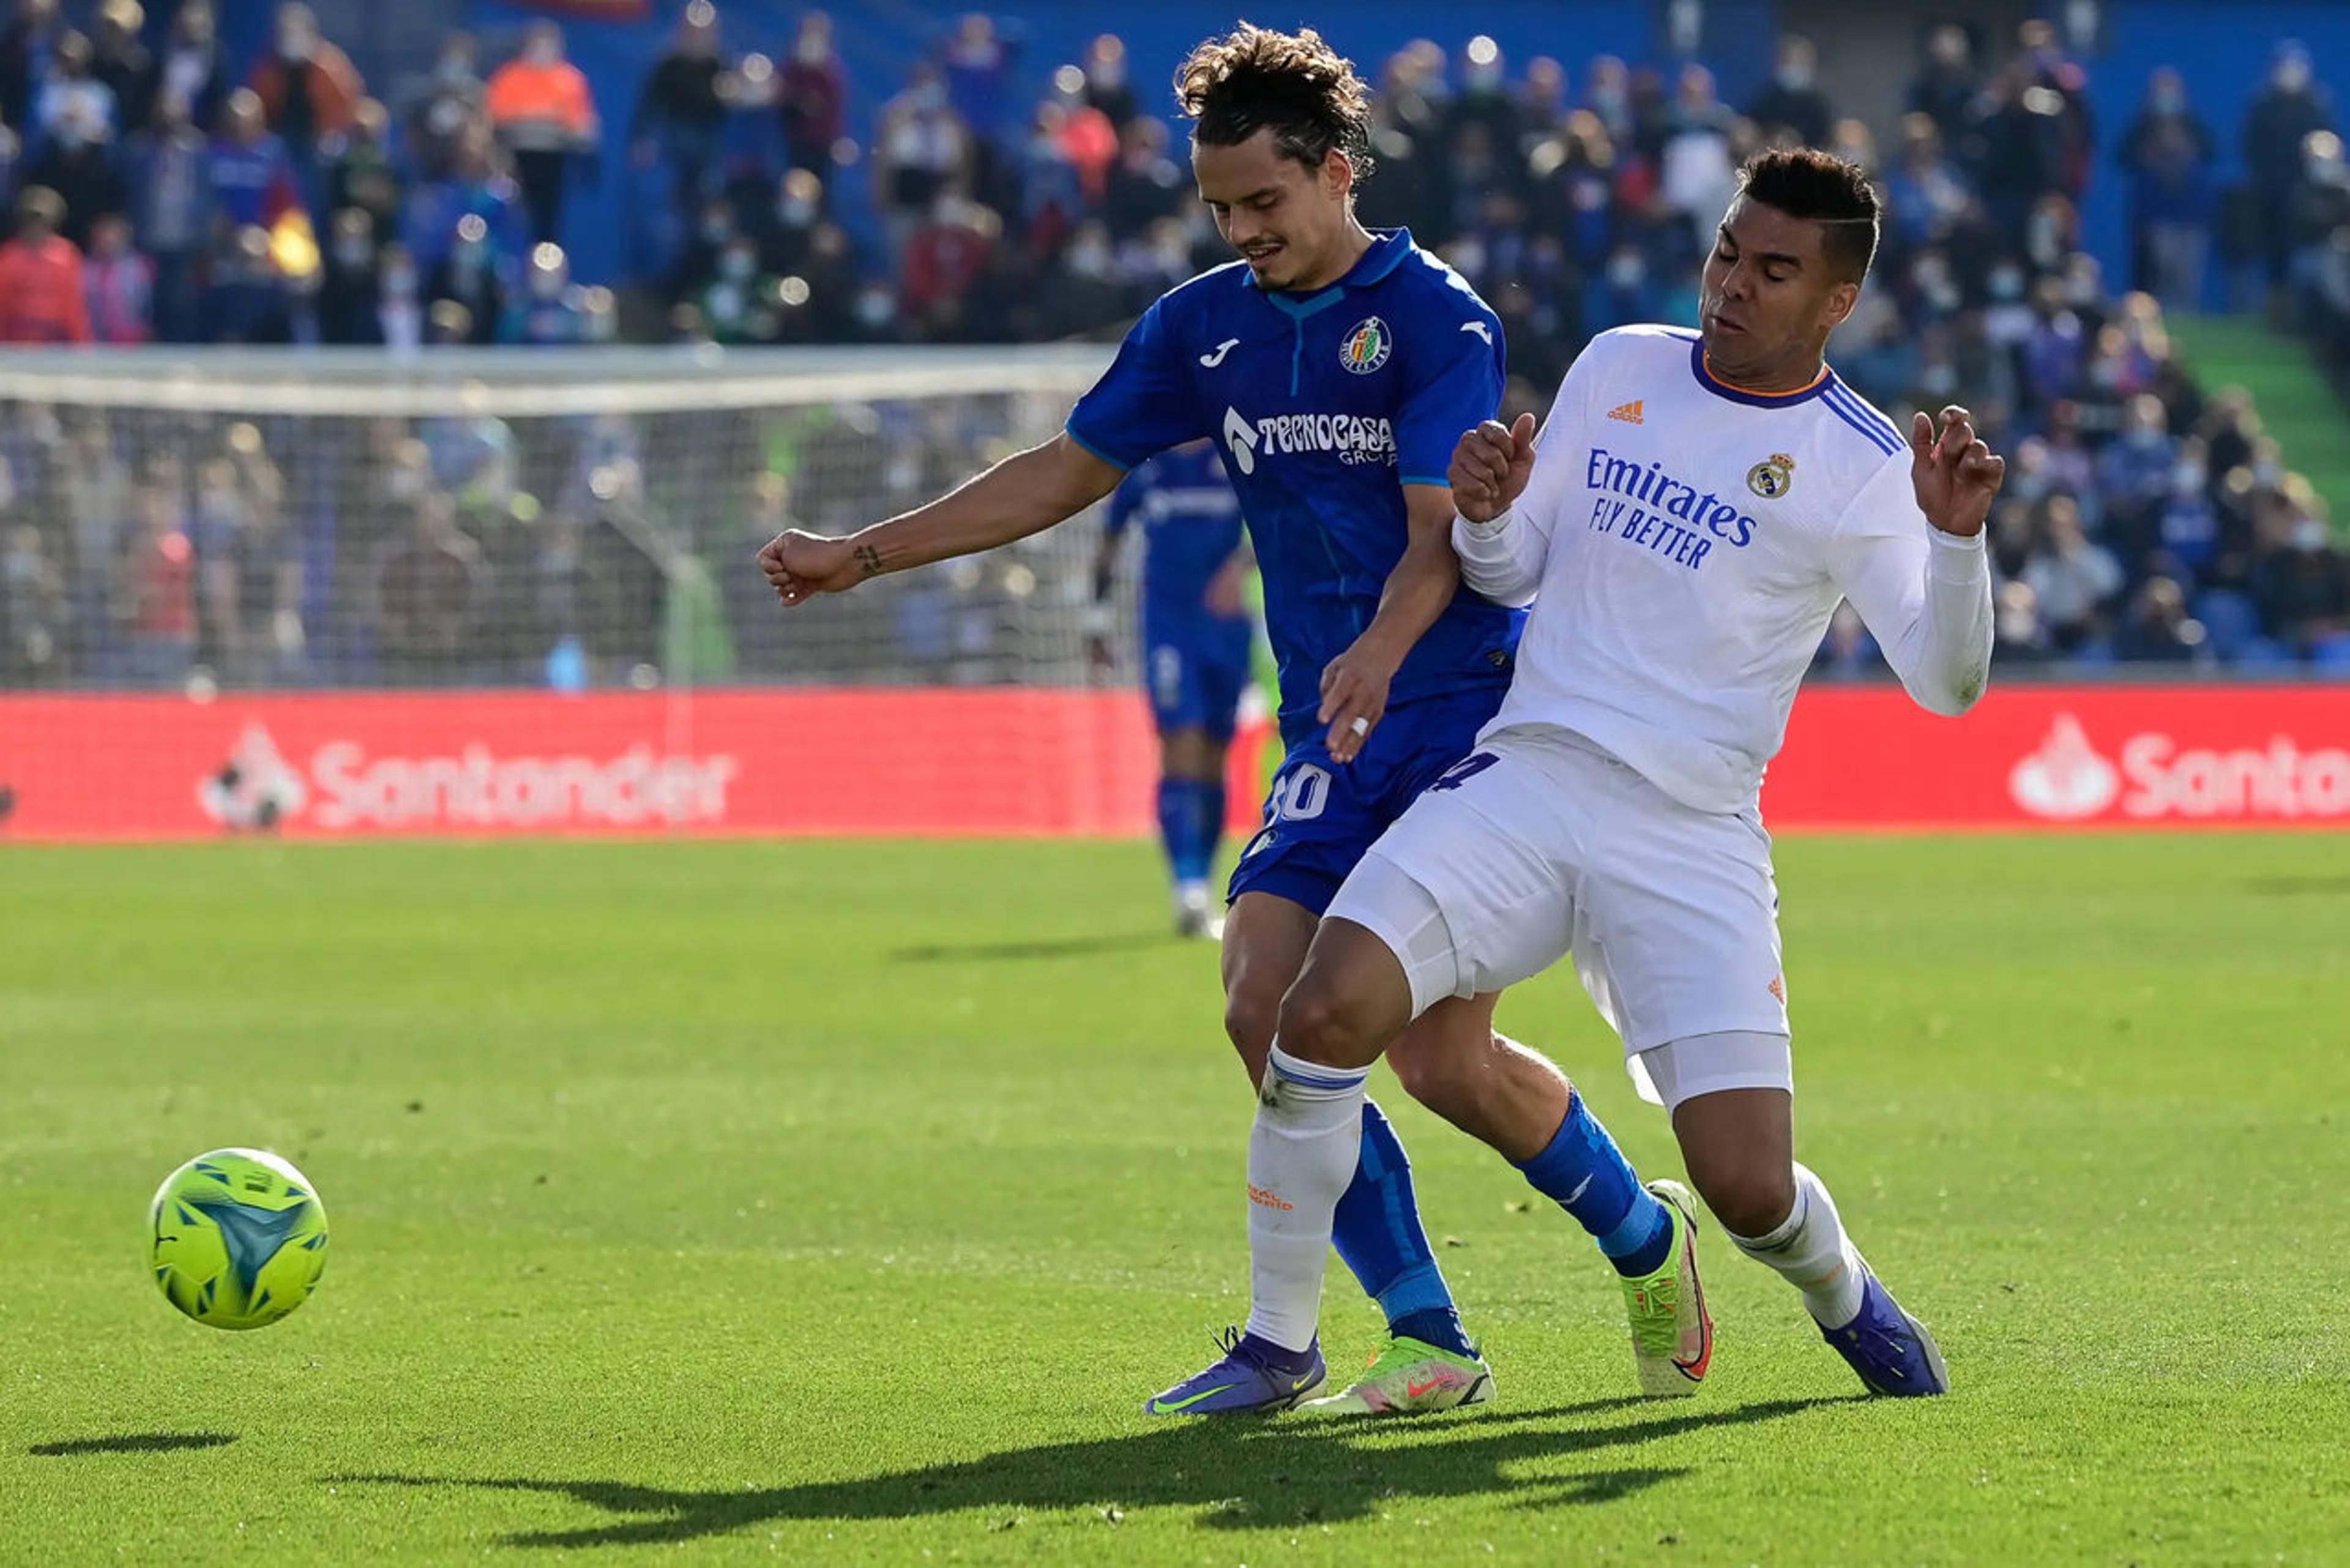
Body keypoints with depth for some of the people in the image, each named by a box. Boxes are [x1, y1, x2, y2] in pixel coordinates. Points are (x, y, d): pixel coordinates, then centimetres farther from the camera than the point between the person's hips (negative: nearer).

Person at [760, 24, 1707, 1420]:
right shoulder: (1206, 326, 10)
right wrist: (863, 556, 16)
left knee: (1443, 1058, -14)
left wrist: (1381, 651, -38)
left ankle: (1646, 1240, 14)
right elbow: (1068, 472, 19)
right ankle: (1429, 1340, -6)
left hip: (1472, 714, -6)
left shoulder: (1435, 315, -9)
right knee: (1269, 1008, -13)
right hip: (1334, 737, 6)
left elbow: (1439, 532, -18)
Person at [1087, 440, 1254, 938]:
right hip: (1169, 629, 0)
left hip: (1228, 627, 0)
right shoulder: (1142, 466, 4)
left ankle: (1201, 893, 21)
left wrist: (1239, 566, -36)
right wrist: (1099, 620, 15)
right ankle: (1188, 894, -22)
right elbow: (1110, 546, 16)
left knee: (1213, 763, 8)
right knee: (1181, 754, -14)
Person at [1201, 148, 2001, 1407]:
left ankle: (1842, 1297, 26)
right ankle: (1279, 1339, -6)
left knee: (1747, 1187, -12)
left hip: (1694, 841, -2)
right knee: (1328, 1012, -22)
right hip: (1525, 779, 3)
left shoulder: (1859, 467, -2)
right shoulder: (1620, 366, 10)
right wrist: (1486, 513, -6)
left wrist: (1955, 539, -28)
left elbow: (1945, 680, -11)